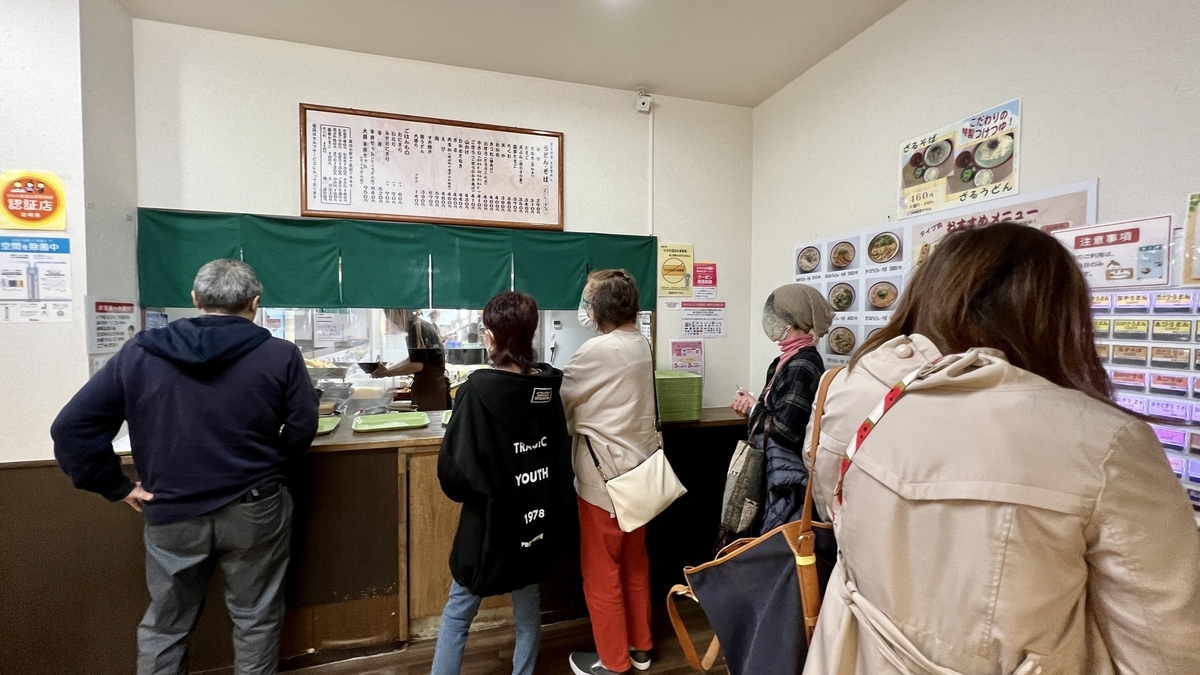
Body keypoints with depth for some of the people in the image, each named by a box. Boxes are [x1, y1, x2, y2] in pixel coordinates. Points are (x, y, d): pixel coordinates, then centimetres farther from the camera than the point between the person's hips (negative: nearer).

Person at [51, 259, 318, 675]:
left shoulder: (138, 353, -4)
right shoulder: (280, 356, -13)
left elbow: (71, 428, -3)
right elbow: (302, 430, -8)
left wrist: (117, 487, 5)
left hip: (172, 514, 3)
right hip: (255, 509, -2)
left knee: (165, 626, 25)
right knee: (256, 619, 17)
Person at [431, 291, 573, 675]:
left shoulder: (478, 390, -21)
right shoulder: (549, 386, -6)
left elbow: (453, 468, -19)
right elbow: (561, 455, 2)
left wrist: (474, 492, 0)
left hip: (490, 523, -4)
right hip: (537, 519, 5)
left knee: (457, 614, 18)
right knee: (528, 608, 23)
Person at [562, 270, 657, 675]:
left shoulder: (598, 350, -21)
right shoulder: (641, 344, 3)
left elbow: (560, 397, -9)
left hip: (605, 475, -8)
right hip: (638, 467, 8)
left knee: (601, 570, 11)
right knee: (635, 562, 22)